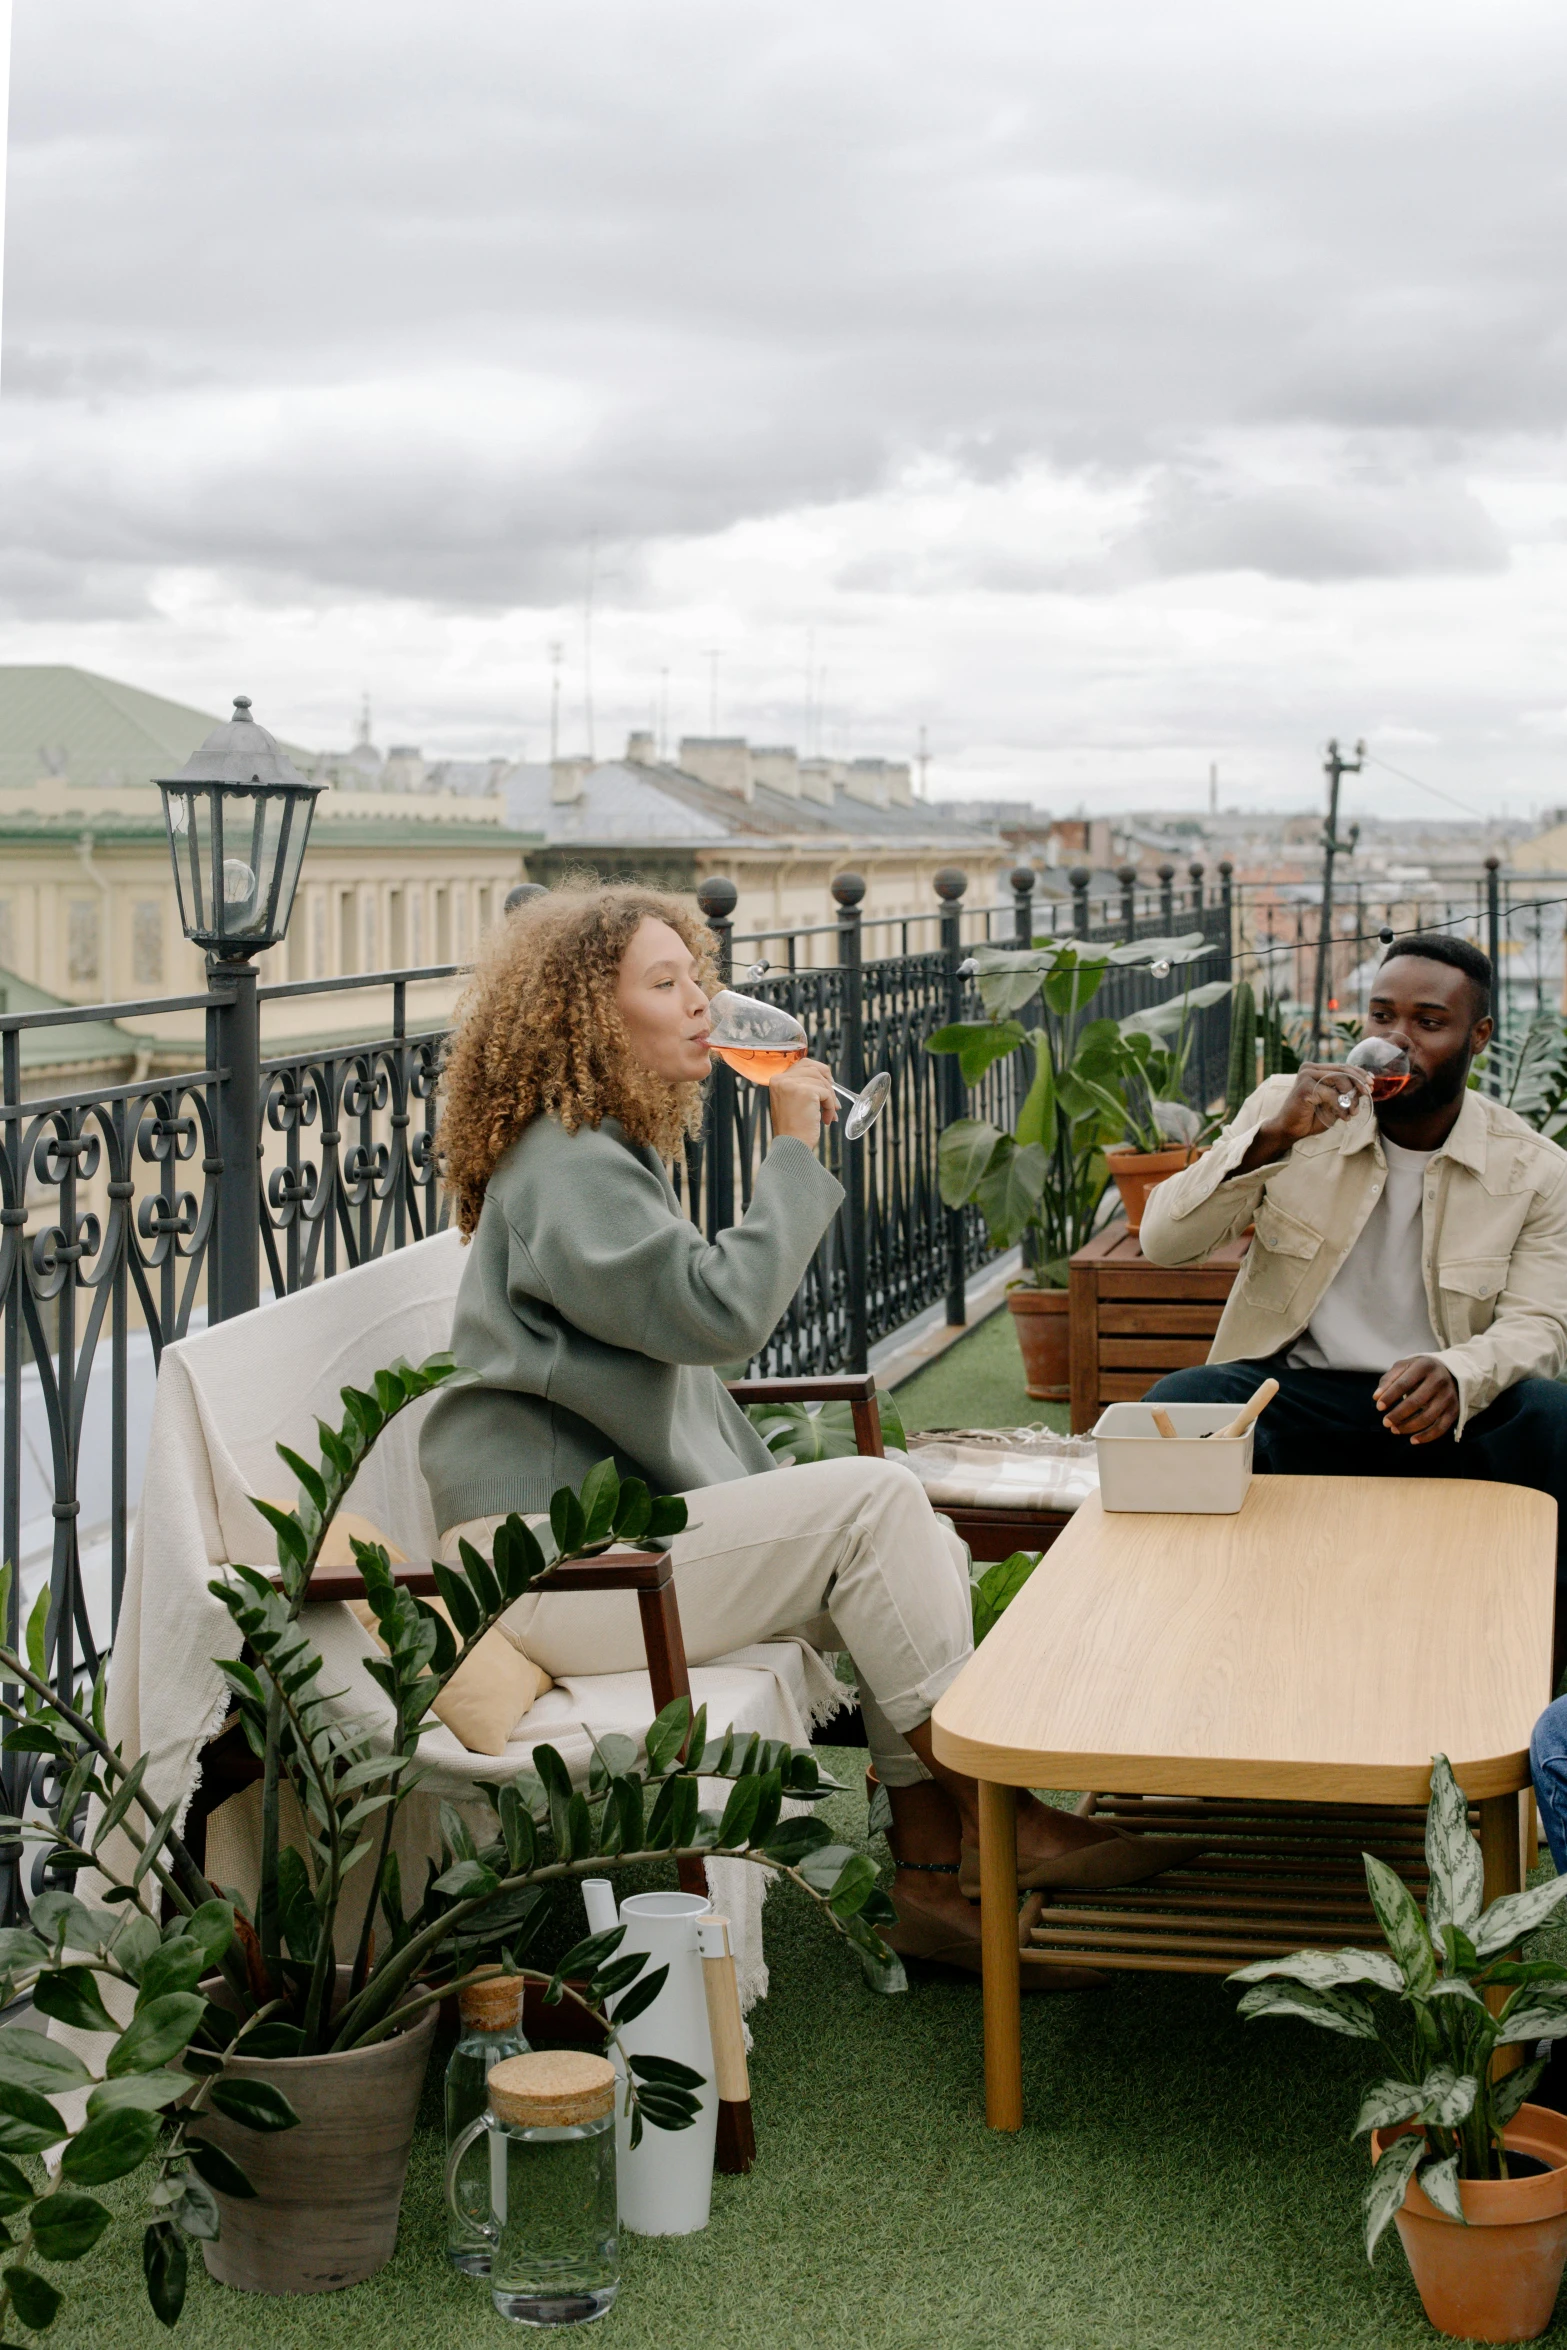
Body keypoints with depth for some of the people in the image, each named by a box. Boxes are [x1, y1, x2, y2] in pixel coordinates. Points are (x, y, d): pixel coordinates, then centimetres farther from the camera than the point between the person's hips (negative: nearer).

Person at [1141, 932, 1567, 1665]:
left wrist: (1458, 1377, -30)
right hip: (1290, 1391, 0)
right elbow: (1163, 1241, -6)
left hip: (1434, 1412, 0)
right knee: (1174, 1411, -32)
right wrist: (1269, 1140, -22)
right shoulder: (1288, 1108, 2)